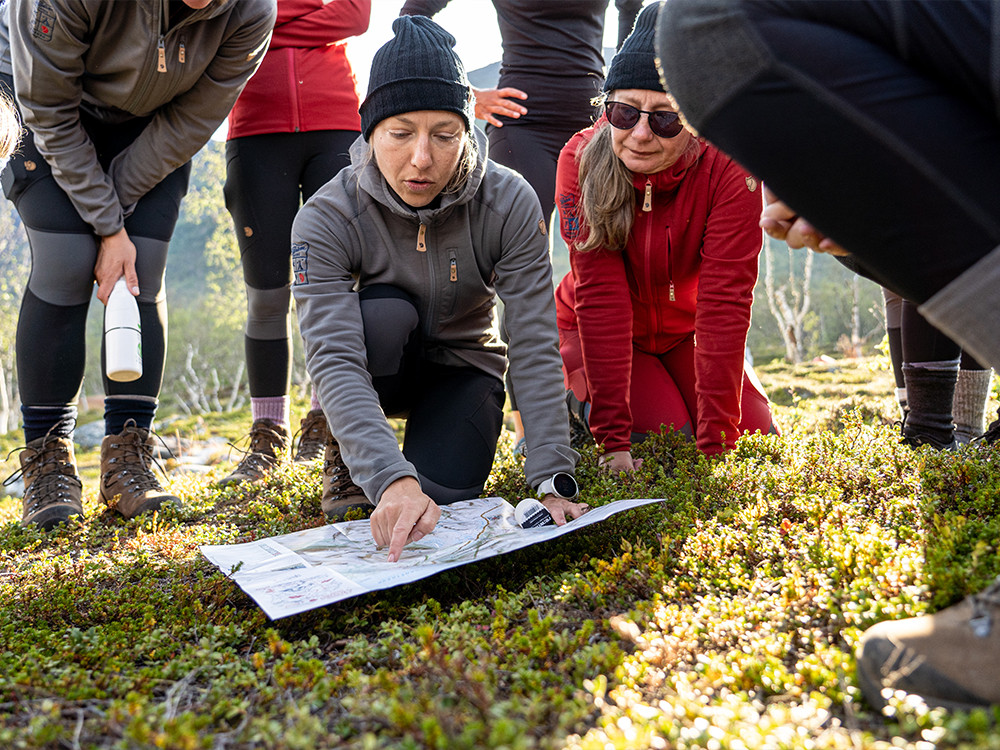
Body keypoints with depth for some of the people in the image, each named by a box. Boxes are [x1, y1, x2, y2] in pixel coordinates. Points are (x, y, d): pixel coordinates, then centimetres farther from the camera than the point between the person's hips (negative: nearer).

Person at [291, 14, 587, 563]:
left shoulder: (509, 203, -23)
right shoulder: (325, 219, -26)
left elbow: (535, 349, -25)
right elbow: (334, 361, -36)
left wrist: (552, 481, -33)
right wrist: (390, 478, -51)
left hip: (462, 368, 0)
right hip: (380, 372, 0)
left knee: (440, 497, -26)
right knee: (384, 315, -34)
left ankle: (441, 438, 12)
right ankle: (344, 456, -6)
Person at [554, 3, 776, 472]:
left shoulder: (728, 169, -27)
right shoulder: (582, 159, -27)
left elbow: (724, 301, -31)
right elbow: (600, 297, -31)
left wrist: (716, 444, -35)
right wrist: (613, 439, -35)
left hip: (684, 332, 2)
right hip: (594, 332, -2)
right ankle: (576, 405, 9)